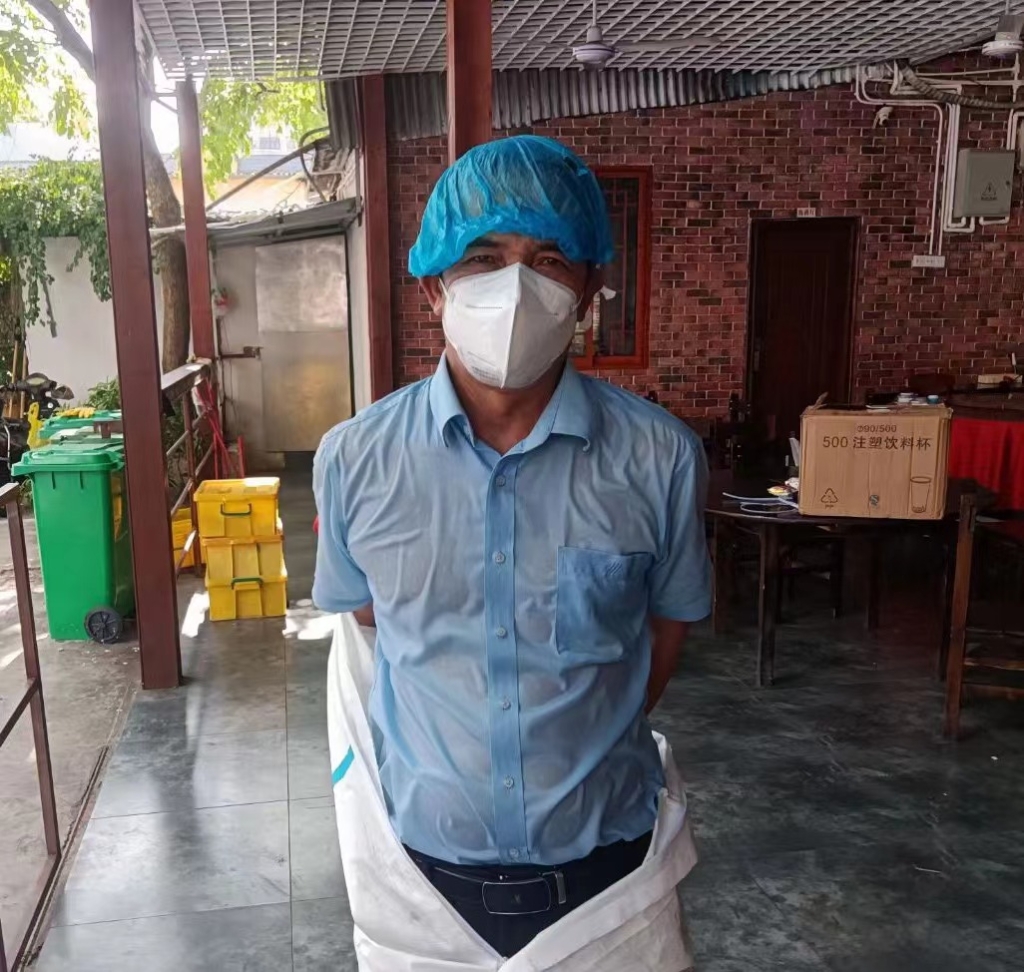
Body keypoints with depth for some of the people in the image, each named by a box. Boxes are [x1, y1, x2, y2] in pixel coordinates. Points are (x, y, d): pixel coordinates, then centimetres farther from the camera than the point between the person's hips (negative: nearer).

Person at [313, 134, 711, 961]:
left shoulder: (660, 457, -14)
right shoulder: (354, 459, -11)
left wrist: (580, 754, 7)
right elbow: (366, 627, 4)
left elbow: (664, 638, 0)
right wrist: (439, 758, 9)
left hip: (603, 856, 0)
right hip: (424, 855, 1)